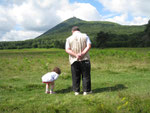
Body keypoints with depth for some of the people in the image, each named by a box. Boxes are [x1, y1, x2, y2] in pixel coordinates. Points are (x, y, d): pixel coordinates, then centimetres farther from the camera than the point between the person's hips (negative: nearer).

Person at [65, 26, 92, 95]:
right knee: (86, 76, 7)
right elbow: (89, 46, -9)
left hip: (74, 60, 1)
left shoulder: (69, 39, 5)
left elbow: (67, 50, -6)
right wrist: (82, 54, -15)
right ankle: (86, 90, 11)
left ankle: (76, 91, 14)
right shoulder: (85, 36, 4)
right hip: (84, 59, -1)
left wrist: (76, 55, -14)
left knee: (76, 76, 9)